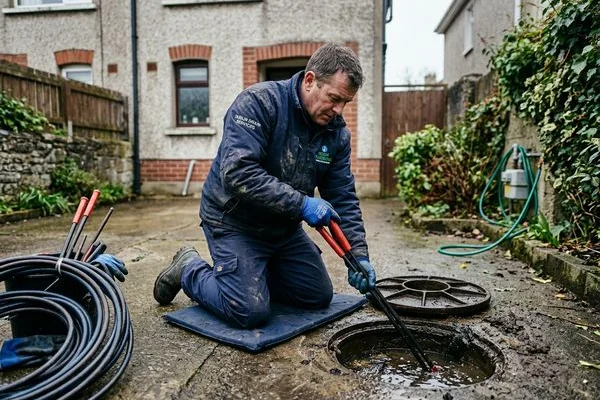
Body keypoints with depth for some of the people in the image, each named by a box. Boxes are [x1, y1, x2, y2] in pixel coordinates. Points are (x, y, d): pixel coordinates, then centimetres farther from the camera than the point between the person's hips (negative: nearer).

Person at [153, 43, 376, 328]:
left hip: (284, 227, 7)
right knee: (250, 312, -14)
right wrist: (301, 203, -34)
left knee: (319, 297, 9)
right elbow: (237, 173, -34)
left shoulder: (337, 132, -4)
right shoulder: (258, 102, -23)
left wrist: (359, 255, -11)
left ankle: (252, 274, 27)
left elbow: (344, 198, -2)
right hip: (234, 221, -7)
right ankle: (189, 270, 12)